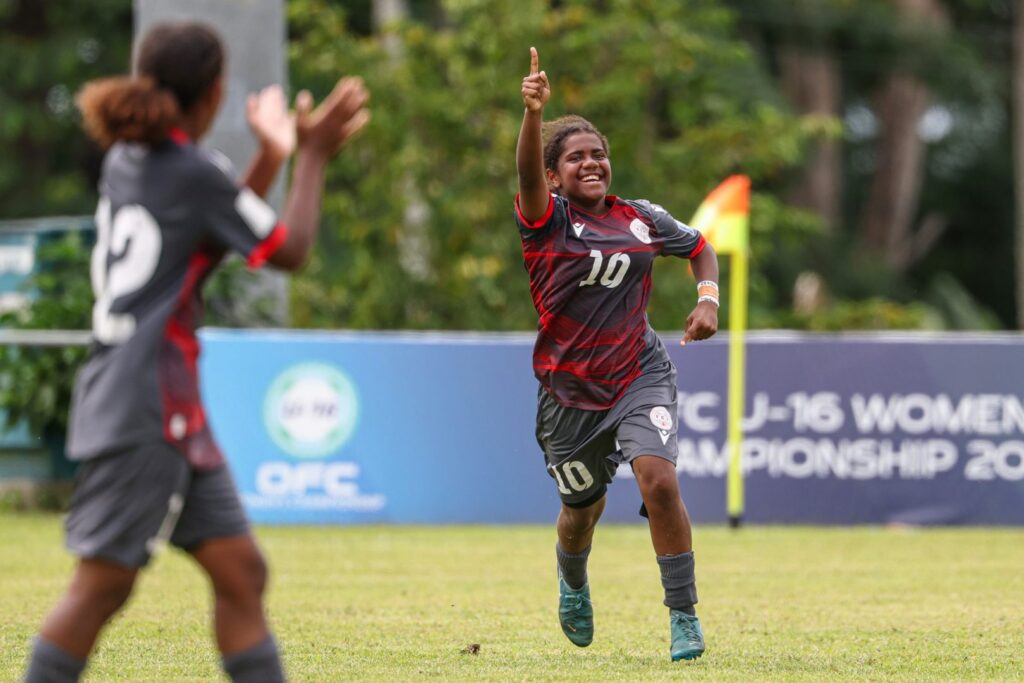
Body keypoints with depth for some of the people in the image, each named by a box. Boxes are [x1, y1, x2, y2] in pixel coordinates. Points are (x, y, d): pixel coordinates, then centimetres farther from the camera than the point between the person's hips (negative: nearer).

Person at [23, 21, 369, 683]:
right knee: (102, 585, -8)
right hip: (146, 411, -9)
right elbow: (290, 250, -4)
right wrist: (312, 156, 7)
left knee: (241, 572, 8)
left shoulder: (126, 161, 12)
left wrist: (272, 158, 25)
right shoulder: (196, 173, -12)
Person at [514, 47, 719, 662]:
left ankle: (684, 615, -12)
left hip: (640, 374, 1)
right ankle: (573, 584, 51)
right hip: (569, 389, -1)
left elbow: (700, 248, 20)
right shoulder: (548, 220, -8)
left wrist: (708, 299, 0)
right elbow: (528, 174, -31)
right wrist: (534, 113, -49)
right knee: (584, 507, 14)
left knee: (659, 479, -23)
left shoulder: (642, 219, 1)